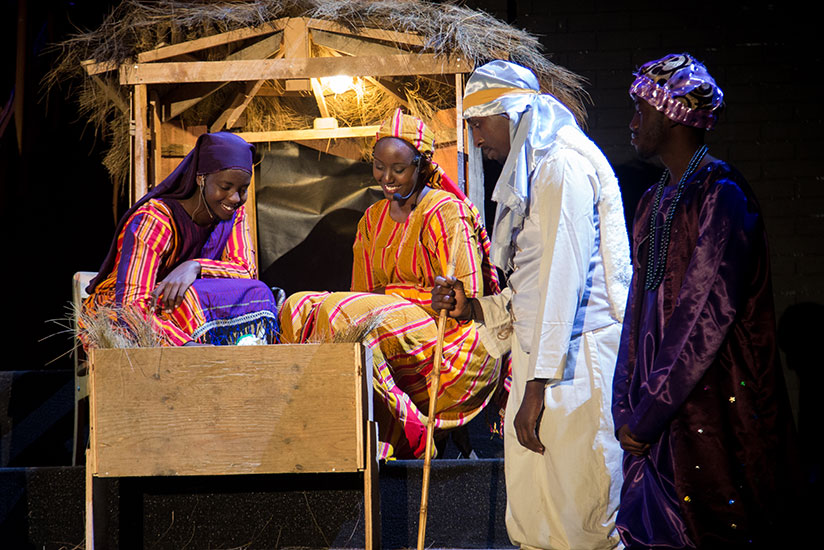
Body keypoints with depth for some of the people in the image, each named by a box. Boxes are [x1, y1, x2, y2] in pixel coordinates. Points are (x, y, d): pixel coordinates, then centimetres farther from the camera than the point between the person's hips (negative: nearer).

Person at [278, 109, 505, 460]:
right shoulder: (373, 219, 17)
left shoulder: (445, 211, -5)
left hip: (454, 343, -7)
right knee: (299, 307, -12)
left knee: (341, 312, -28)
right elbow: (364, 293, 11)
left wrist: (390, 294, -11)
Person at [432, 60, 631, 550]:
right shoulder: (532, 172, 21)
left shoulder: (563, 166, -10)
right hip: (541, 358, 10)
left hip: (576, 363, -10)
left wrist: (537, 385, -21)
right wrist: (473, 308, 10)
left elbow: (563, 280, -18)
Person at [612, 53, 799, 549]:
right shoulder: (657, 201, 16)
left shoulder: (720, 195, -12)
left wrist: (647, 414, -17)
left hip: (711, 411, -8)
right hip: (660, 414, 8)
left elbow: (707, 317, -18)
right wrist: (628, 408, 6)